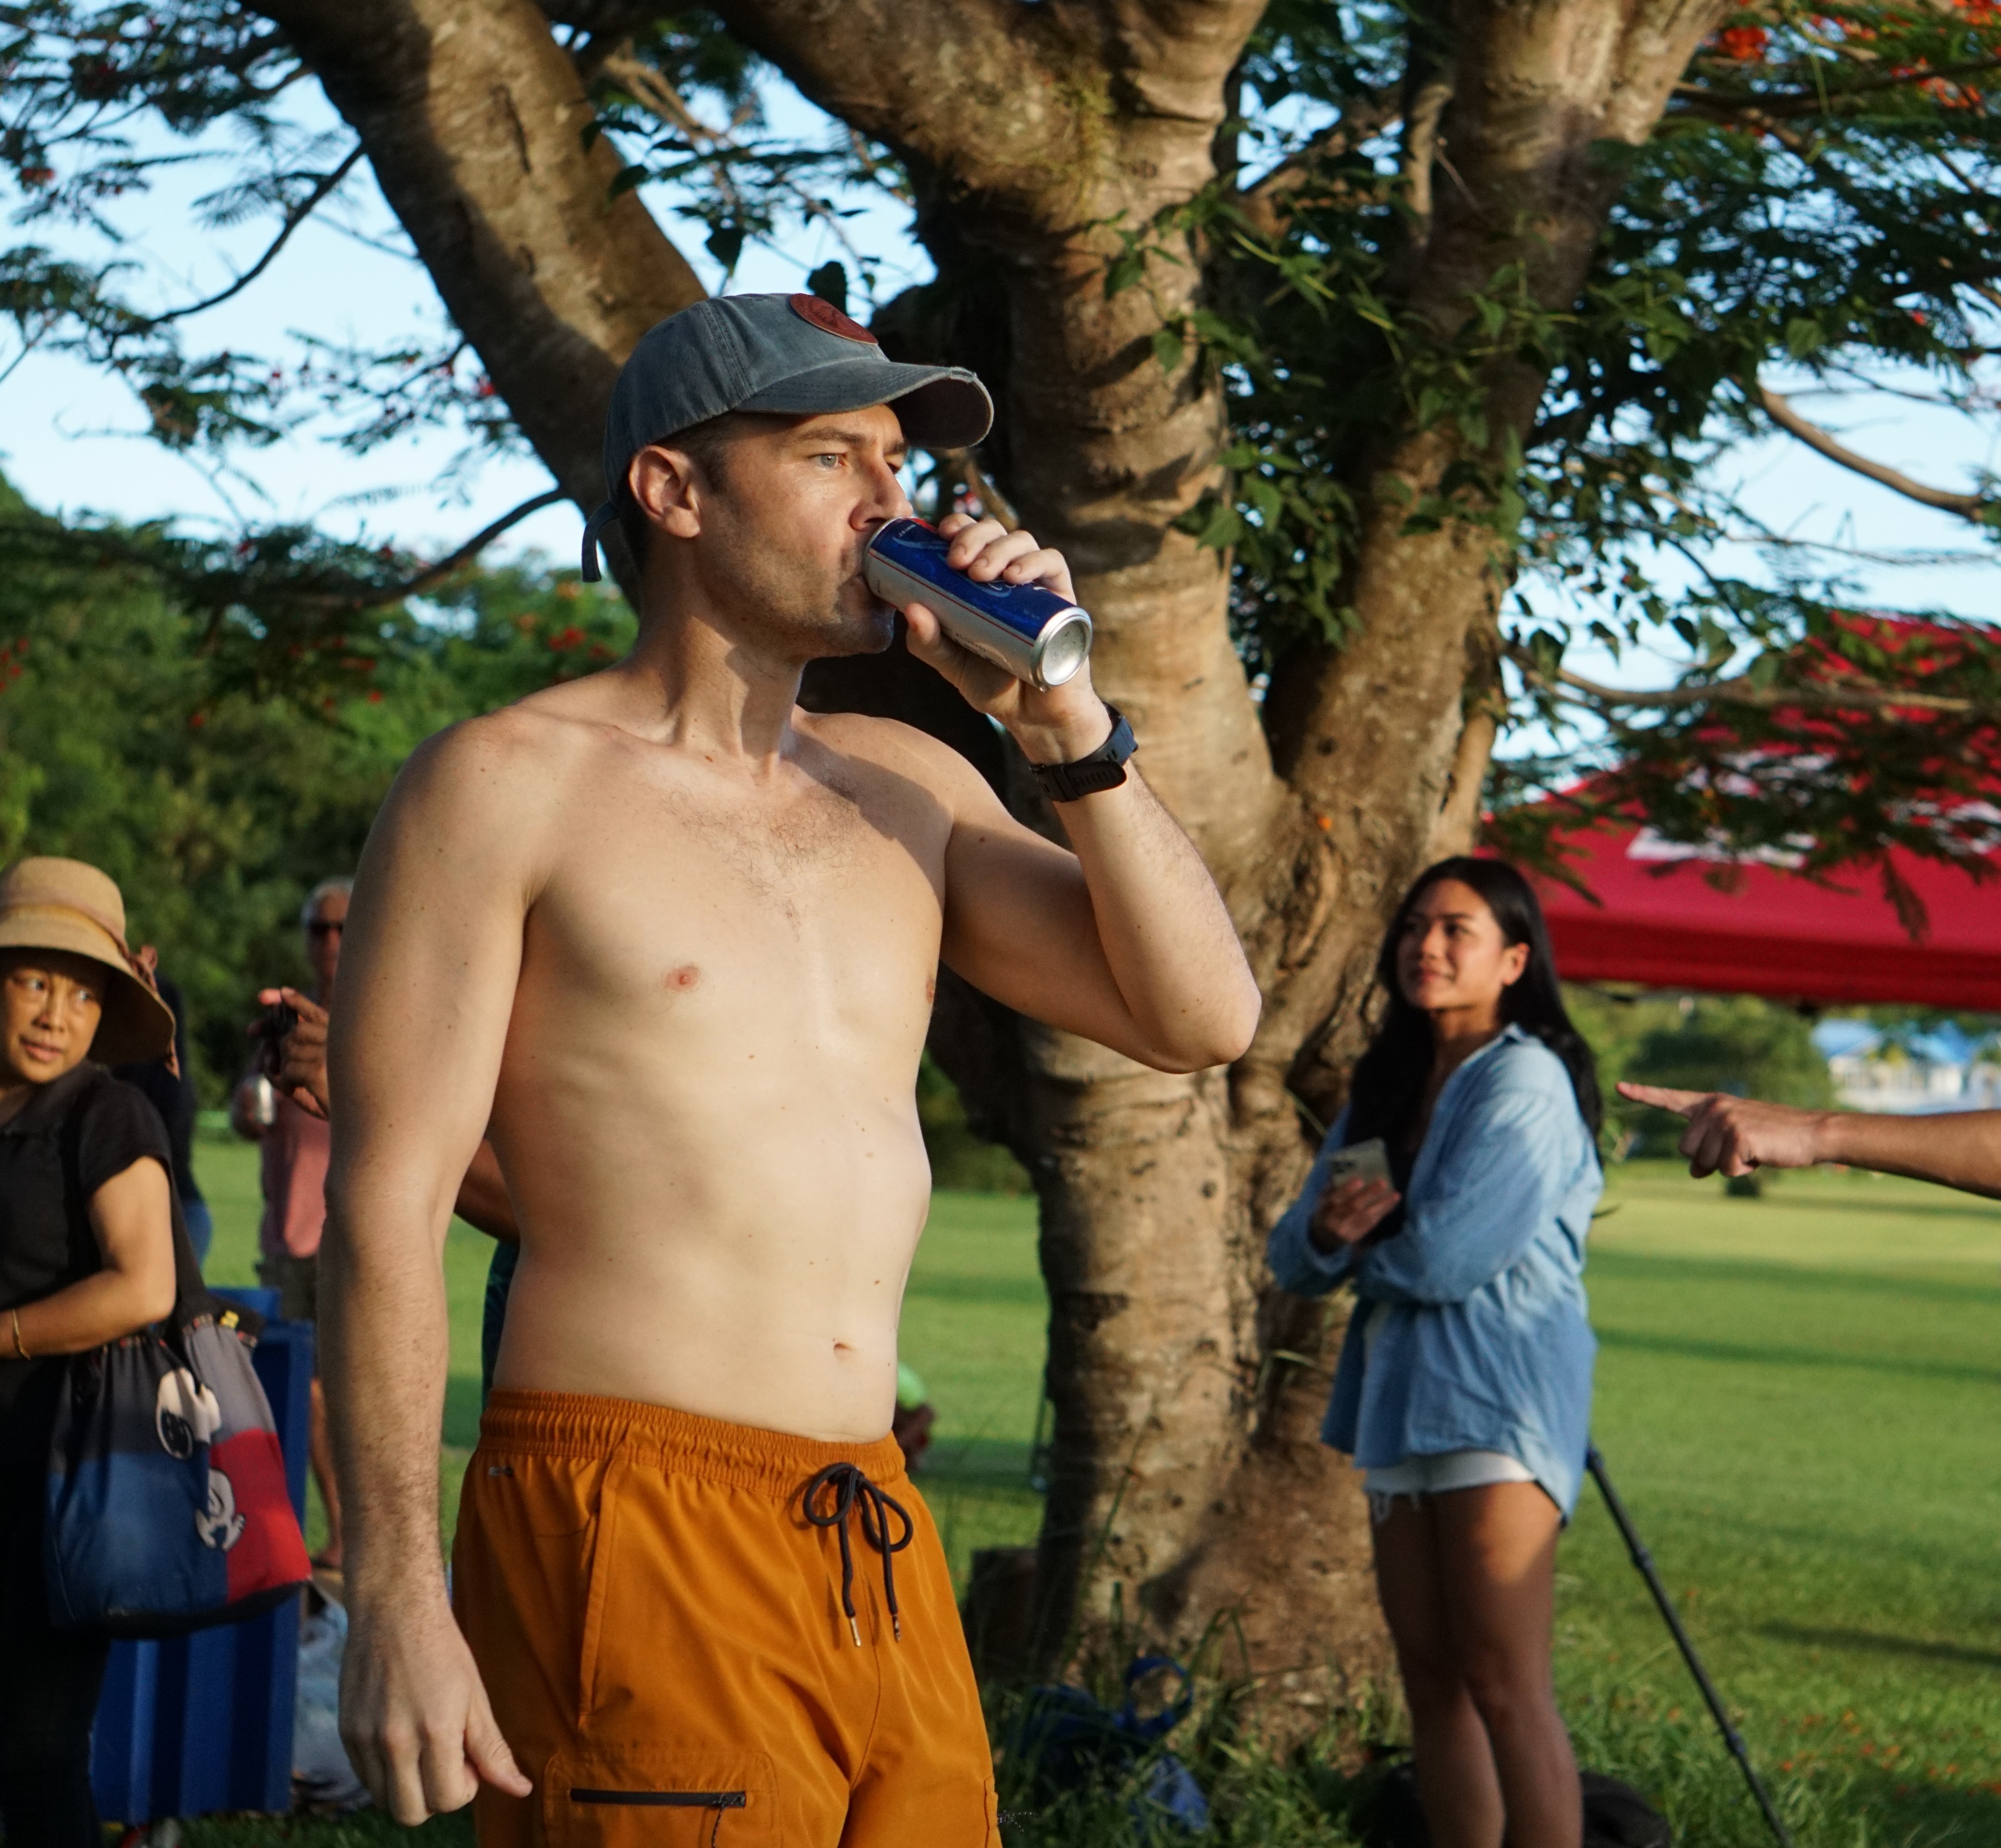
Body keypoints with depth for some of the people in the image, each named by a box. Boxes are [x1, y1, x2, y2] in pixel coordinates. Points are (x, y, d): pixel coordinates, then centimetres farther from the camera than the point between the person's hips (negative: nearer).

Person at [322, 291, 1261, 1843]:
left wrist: (1066, 726, -1)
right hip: (631, 1540, -6)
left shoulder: (904, 787, 15)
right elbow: (385, 1207, -7)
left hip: (881, 1544, 6)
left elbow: (1204, 1018, 10)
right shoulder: (507, 787, -2)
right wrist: (397, 1601, -14)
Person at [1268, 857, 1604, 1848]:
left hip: (1496, 1398, -8)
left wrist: (1362, 1247, 2)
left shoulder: (1526, 1081, -8)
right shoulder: (1385, 1090, 16)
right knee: (1431, 1683, 7)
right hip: (1401, 1393, 8)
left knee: (1504, 1687, -12)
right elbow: (1293, 1256, 10)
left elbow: (1448, 1254, -18)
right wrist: (1328, 1230, -13)